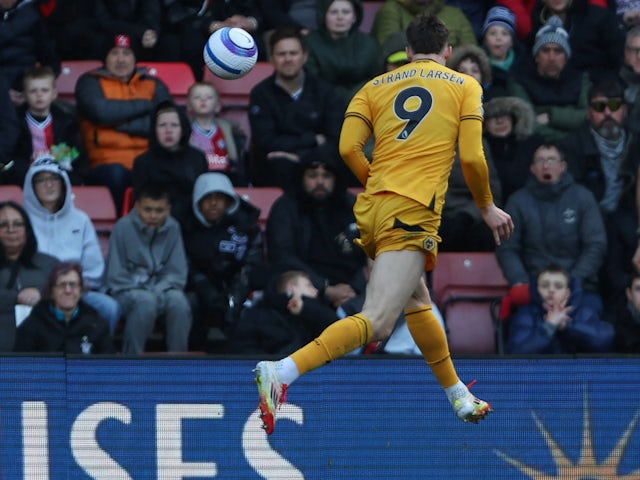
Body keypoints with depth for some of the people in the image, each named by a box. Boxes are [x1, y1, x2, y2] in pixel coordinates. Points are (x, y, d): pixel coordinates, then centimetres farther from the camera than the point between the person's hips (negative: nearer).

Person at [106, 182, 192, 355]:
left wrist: (159, 290, -15)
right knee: (146, 301, -36)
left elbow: (177, 273, 3)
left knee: (179, 300, -30)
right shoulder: (124, 227, -9)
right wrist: (142, 289, -15)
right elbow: (115, 276, -5)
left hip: (162, 287, 3)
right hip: (128, 292, -3)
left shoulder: (172, 228, 0)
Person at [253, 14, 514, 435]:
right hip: (412, 215, -6)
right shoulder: (464, 87, 10)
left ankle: (460, 397, 35)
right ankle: (282, 373, -34)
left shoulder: (376, 87, 17)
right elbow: (472, 157, 0)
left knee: (417, 302, 26)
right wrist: (488, 207, 16)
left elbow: (349, 148, 4)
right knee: (376, 322, -16)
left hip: (372, 210, 6)